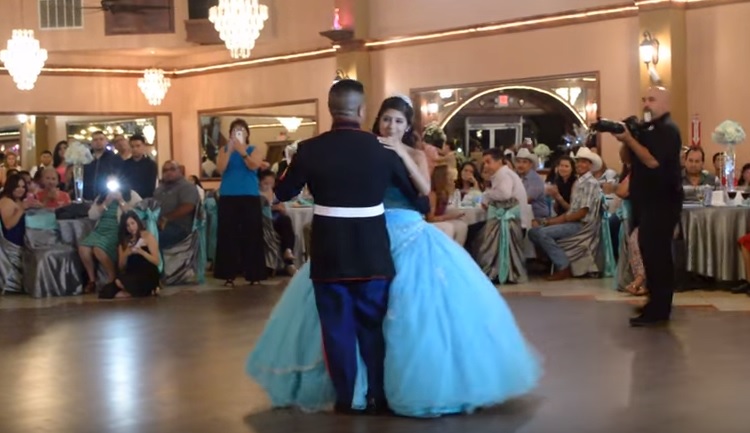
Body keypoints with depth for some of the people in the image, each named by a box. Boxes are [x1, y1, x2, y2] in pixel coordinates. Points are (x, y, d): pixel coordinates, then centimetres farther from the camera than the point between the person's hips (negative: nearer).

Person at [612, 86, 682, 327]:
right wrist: (625, 141, -4)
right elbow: (628, 159, 15)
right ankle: (657, 303, 22)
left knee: (656, 253, -12)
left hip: (662, 202, -10)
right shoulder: (646, 128, 17)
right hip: (648, 201, 10)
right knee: (651, 252, 13)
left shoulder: (667, 129, -11)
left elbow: (652, 160, -23)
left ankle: (658, 311, -11)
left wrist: (629, 139, -18)